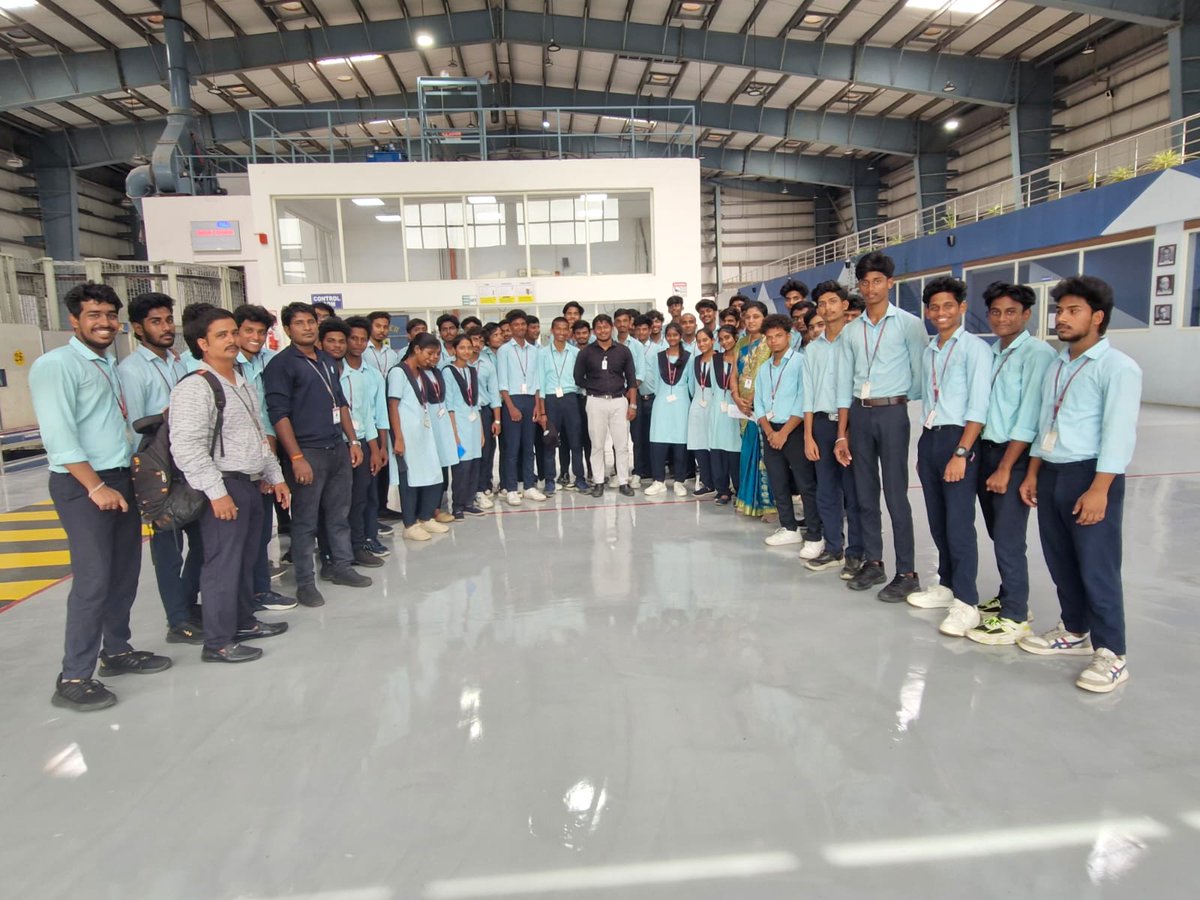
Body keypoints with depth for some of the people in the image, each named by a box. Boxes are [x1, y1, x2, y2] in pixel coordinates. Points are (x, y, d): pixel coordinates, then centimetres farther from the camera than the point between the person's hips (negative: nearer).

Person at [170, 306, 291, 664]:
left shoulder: (243, 383, 16)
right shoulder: (195, 387, -13)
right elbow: (187, 448, -21)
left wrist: (275, 476, 18)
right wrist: (217, 493, -22)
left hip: (252, 484, 9)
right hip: (223, 487, -9)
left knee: (246, 559, 17)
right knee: (223, 564, -2)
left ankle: (243, 622, 32)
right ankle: (217, 643, 9)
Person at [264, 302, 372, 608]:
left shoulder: (328, 361, 14)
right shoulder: (281, 364, -6)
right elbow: (279, 414, -12)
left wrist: (353, 441, 13)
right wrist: (296, 457, -17)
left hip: (338, 448, 6)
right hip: (308, 452, -6)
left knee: (339, 513, 13)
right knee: (305, 520, 1)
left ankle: (342, 566, 26)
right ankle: (305, 582, 10)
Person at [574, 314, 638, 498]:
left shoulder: (623, 351, 4)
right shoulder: (586, 352, 2)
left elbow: (631, 379, 4)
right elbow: (578, 378, 6)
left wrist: (632, 404, -2)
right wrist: (594, 390, 4)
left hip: (619, 401, 1)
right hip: (596, 402, 0)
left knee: (622, 444, 2)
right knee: (597, 445, 5)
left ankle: (623, 482, 10)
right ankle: (598, 482, 12)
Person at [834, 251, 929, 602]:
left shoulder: (909, 324, -3)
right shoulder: (851, 330, 10)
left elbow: (920, 375, -3)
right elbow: (844, 384, 10)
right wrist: (842, 435, 8)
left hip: (892, 412, -5)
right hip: (859, 414, 5)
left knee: (895, 495, -3)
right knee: (865, 494, 10)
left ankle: (907, 573, 6)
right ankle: (873, 563, 22)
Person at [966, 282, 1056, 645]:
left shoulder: (1037, 353, -11)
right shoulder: (988, 353, 10)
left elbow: (1029, 417, -16)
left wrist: (1005, 468, -16)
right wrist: (973, 451, 7)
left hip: (1015, 454, -6)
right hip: (985, 448, 6)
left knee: (1008, 539, -3)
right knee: (997, 533, 15)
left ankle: (1014, 618, 9)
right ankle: (1009, 597, 31)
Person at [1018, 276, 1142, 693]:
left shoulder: (1117, 367, -9)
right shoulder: (1056, 366, 15)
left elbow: (1119, 434, -15)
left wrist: (1099, 490, -20)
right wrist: (1033, 474, 14)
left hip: (1090, 475, -7)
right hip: (1051, 474, 7)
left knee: (1097, 567, -2)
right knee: (1060, 562, 15)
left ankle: (1111, 654, 10)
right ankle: (1075, 633, 31)